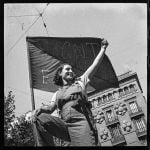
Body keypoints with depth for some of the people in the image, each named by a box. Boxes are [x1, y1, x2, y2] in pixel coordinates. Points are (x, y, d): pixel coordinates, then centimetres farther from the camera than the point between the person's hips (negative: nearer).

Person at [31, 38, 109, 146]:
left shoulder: (80, 82, 22)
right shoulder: (57, 94, 28)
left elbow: (95, 65, 21)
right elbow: (51, 108, 15)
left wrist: (103, 48, 22)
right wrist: (40, 109, -7)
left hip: (81, 123, -2)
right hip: (65, 124, 3)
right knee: (40, 118, -21)